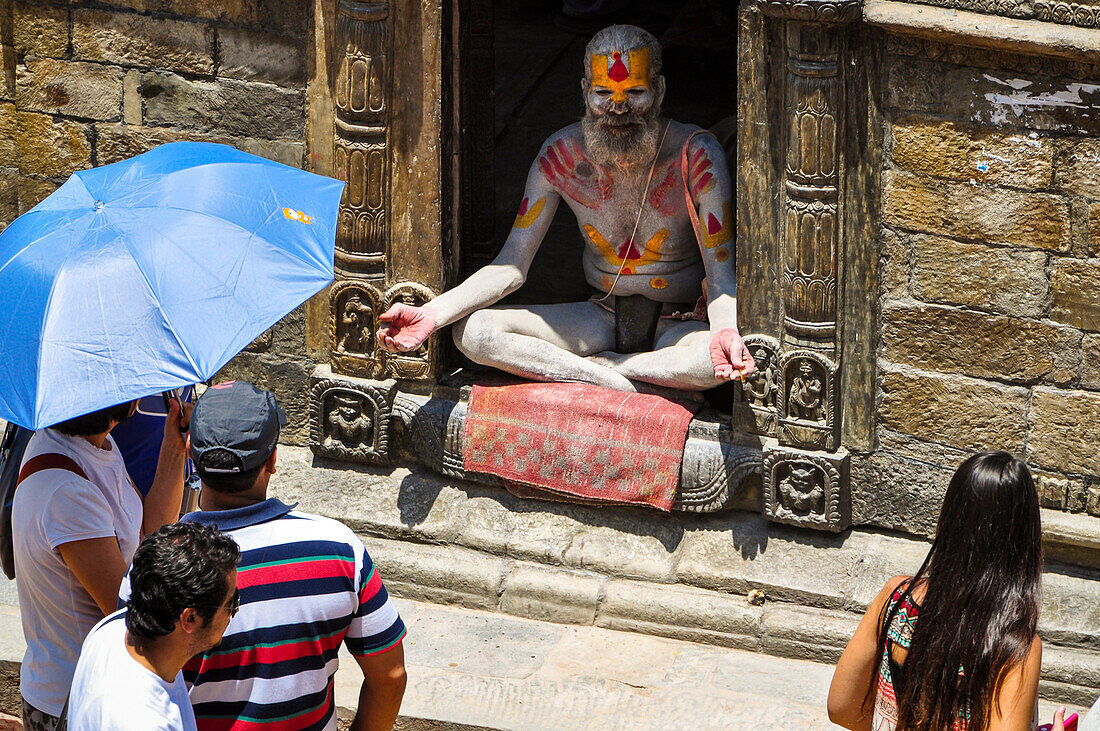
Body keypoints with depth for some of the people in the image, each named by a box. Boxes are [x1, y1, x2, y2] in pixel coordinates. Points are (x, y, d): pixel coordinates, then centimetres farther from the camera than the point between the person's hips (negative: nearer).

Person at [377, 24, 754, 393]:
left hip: (679, 322, -4)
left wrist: (727, 333, -43)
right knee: (472, 332, -22)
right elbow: (512, 266, -5)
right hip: (602, 319, 4)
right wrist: (431, 314, -22)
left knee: (715, 364, -42)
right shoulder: (562, 154, -7)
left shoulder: (696, 154, -15)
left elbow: (720, 272, -19)